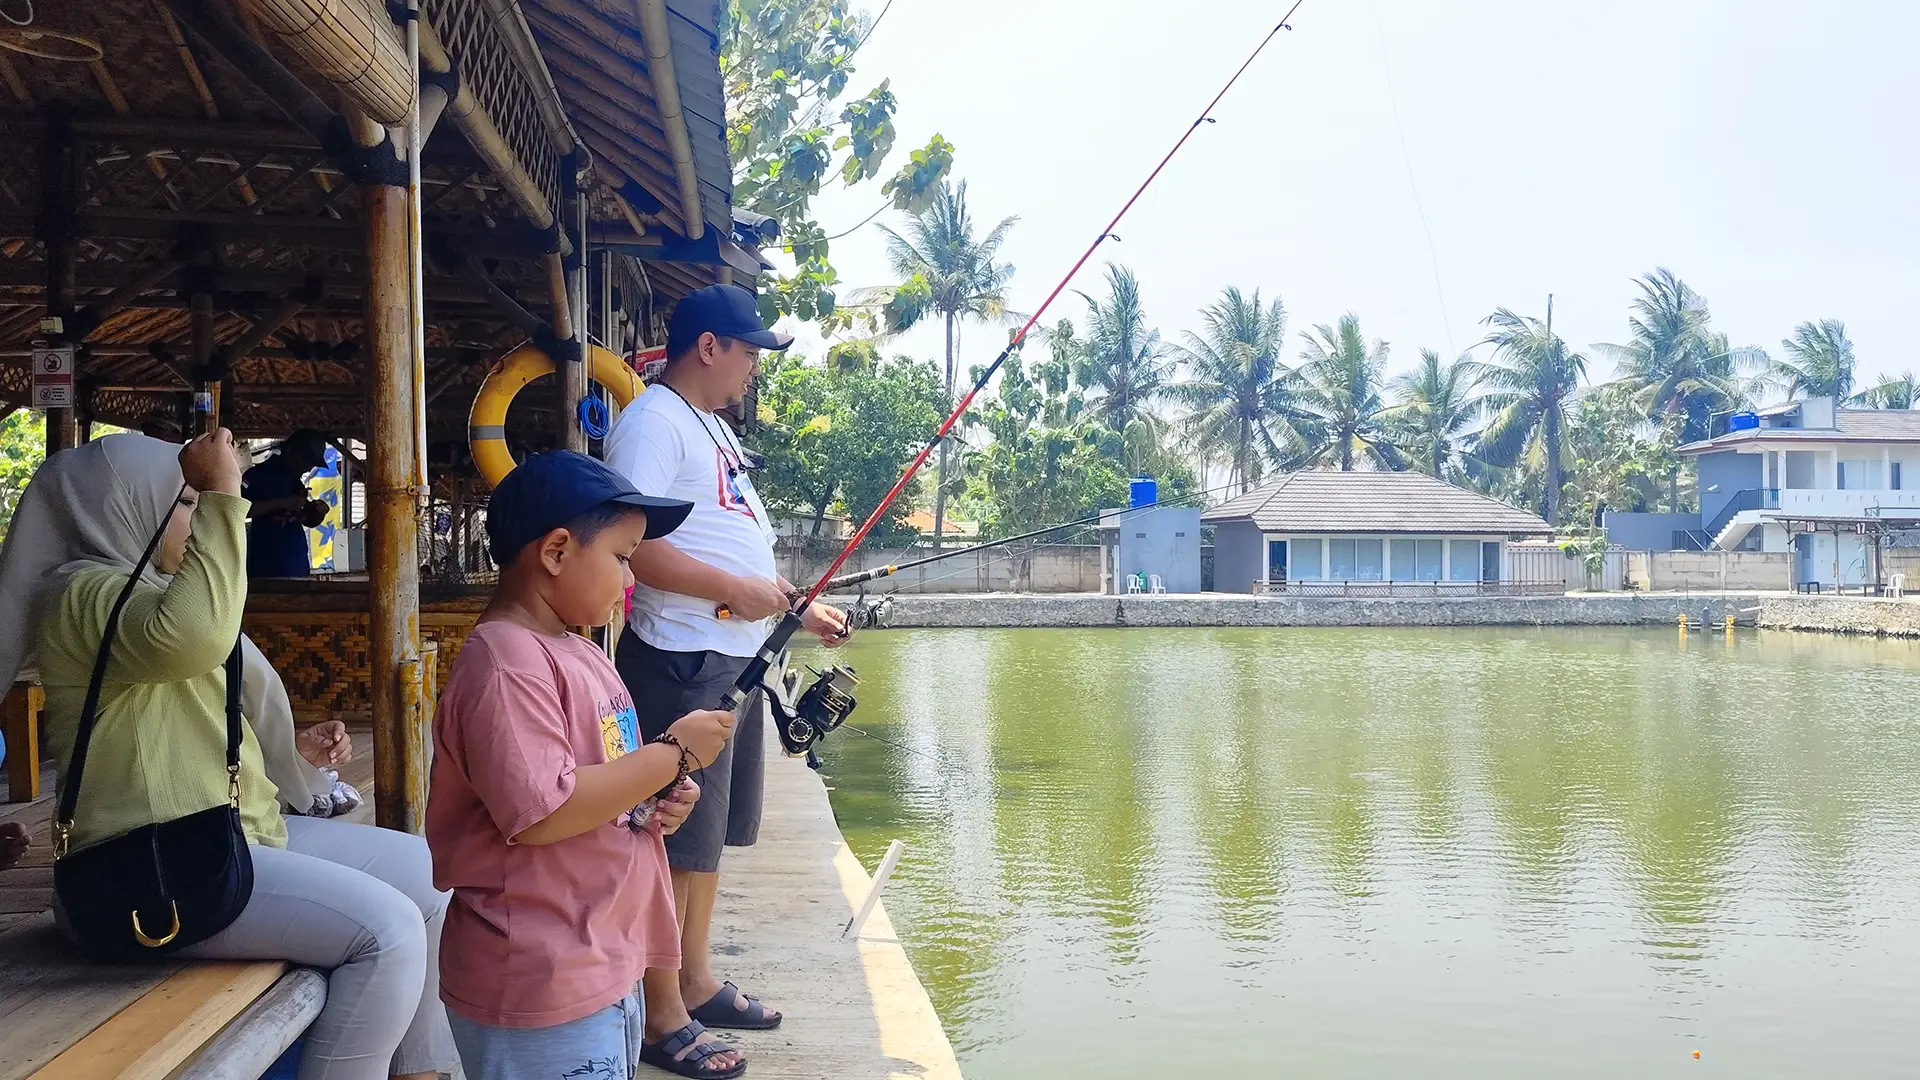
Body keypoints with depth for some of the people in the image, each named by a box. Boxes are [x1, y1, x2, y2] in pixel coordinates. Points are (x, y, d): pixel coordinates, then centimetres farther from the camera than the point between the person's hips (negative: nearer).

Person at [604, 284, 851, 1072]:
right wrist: (735, 591, -20)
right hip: (683, 661, -10)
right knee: (676, 839, -2)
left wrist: (801, 607, 20)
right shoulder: (652, 422, -12)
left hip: (734, 657, 10)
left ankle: (696, 982, 30)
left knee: (710, 833, 17)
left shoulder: (713, 426, 19)